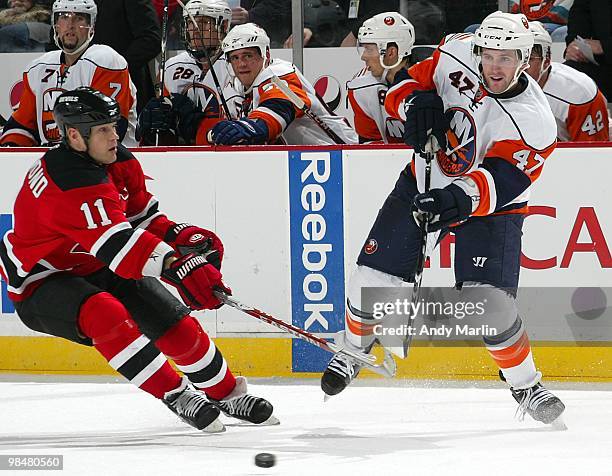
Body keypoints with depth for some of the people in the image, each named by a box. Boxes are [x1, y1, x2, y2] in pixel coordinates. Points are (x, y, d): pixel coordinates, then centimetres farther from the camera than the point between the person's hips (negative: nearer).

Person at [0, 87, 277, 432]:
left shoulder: (120, 162, -4)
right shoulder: (72, 183, -34)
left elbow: (142, 215, 8)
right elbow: (119, 246, -43)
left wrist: (179, 235, -13)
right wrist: (177, 266, -54)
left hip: (98, 272, 8)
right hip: (42, 284, -8)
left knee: (176, 325, -1)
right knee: (106, 315, -37)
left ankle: (227, 393, 22)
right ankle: (177, 395, -28)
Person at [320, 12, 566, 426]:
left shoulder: (535, 122, -27)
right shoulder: (456, 56, -15)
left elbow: (500, 182, -35)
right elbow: (408, 81, 0)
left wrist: (462, 199, -52)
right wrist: (416, 103, -23)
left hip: (489, 205, -4)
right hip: (425, 183, 4)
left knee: (489, 302, -20)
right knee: (371, 279, 0)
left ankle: (526, 386, 3)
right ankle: (353, 351, 31)